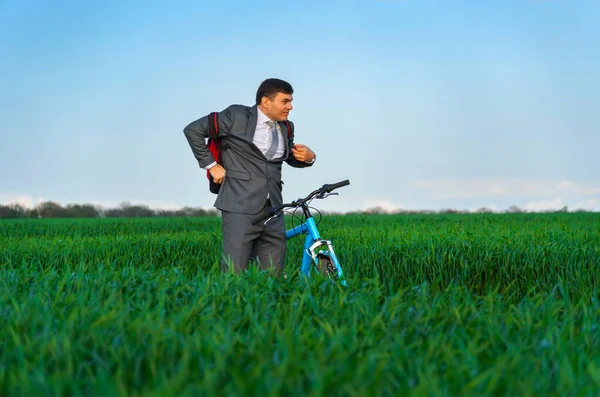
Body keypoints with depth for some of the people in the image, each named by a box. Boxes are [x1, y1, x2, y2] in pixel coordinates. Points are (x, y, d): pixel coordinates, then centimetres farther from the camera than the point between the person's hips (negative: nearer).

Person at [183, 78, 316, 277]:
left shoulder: (285, 128, 14)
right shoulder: (237, 116, -3)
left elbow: (291, 158, 30)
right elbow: (193, 130, 0)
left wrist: (308, 157, 6)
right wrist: (210, 164, -2)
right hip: (241, 209, -6)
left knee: (273, 278, 4)